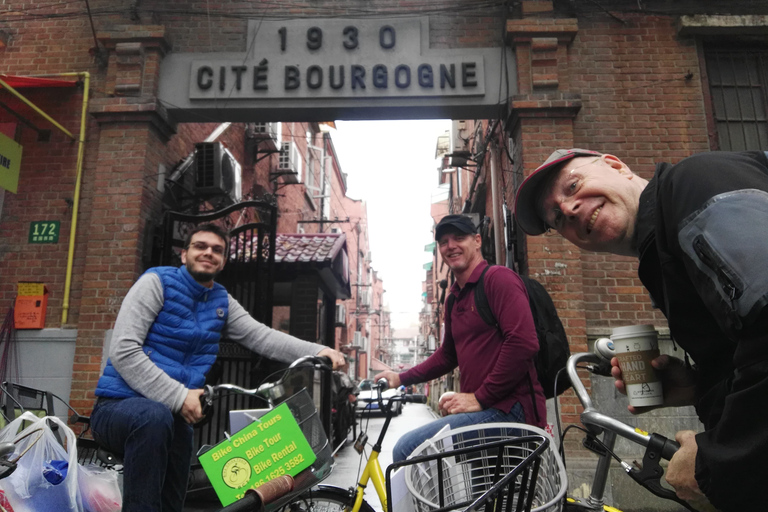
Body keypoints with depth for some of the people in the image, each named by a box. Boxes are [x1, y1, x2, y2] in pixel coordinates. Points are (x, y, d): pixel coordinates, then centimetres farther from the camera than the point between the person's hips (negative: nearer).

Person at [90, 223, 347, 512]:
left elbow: (261, 337, -3)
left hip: (174, 415, 6)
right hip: (120, 407, -6)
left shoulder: (221, 301, 9)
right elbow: (123, 351, -18)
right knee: (155, 416, -39)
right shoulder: (157, 282, -9)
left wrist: (316, 352, -17)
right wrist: (178, 396, -24)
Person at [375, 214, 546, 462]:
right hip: (482, 410, 9)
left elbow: (523, 343, -20)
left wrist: (480, 398, -17)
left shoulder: (498, 278, -8)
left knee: (407, 449, -19)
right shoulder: (455, 299, 20)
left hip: (508, 408, -9)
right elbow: (447, 355, 30)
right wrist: (401, 378, 22)